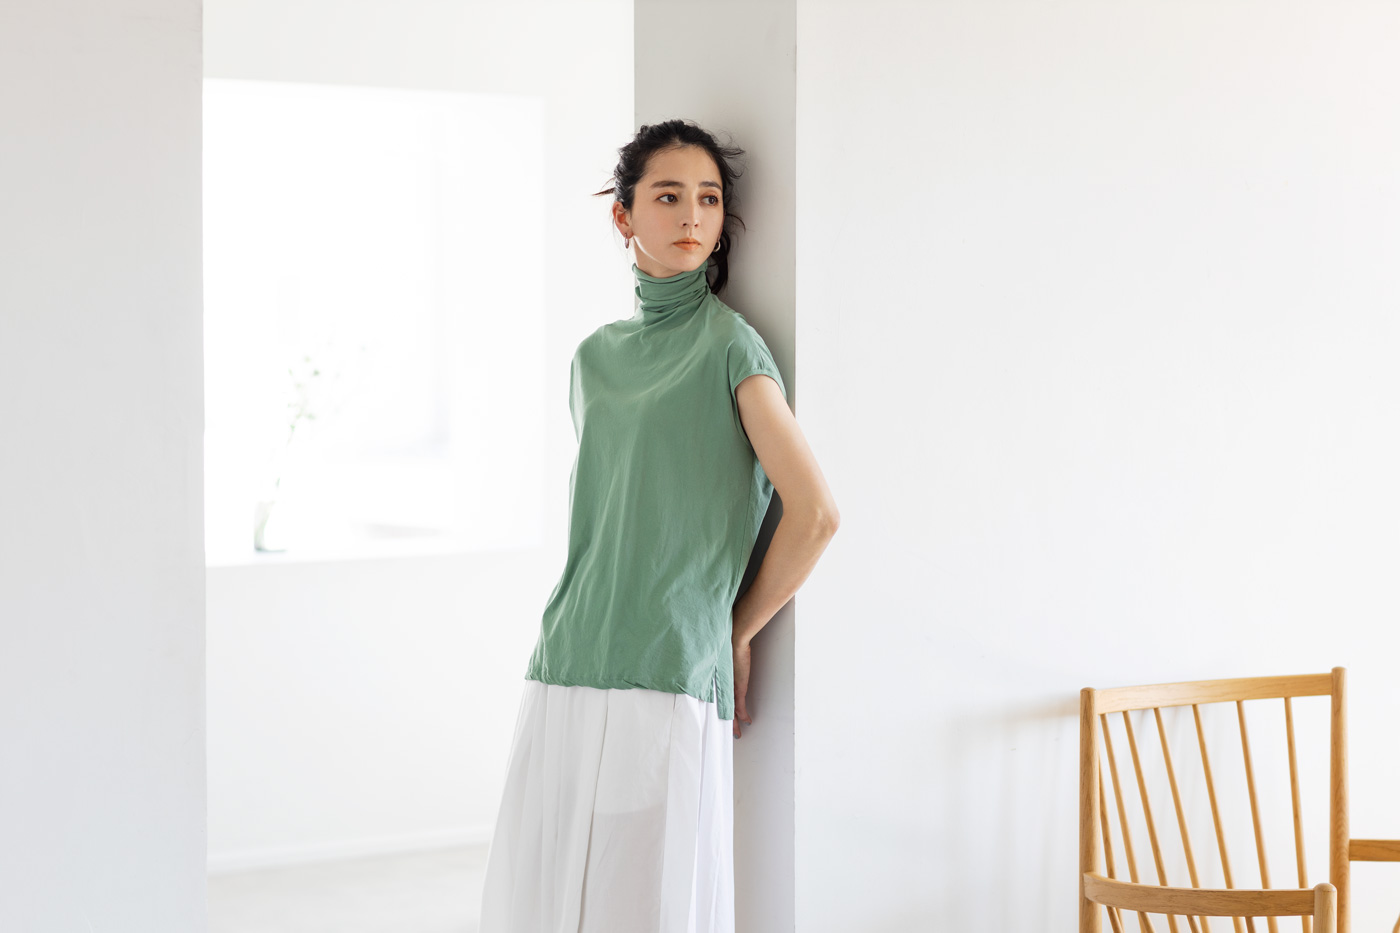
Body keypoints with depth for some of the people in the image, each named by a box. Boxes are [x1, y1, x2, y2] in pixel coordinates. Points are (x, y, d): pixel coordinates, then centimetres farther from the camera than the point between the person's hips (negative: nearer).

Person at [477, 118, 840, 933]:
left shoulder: (730, 345, -3)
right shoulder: (596, 357, 14)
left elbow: (815, 513, -9)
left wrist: (738, 629, 0)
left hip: (665, 686, -6)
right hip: (567, 677, 6)